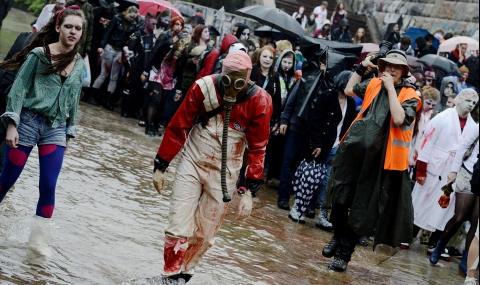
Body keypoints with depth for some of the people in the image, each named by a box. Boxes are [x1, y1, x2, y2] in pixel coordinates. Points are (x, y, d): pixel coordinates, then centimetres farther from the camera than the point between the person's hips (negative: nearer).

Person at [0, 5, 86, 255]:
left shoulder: (79, 65, 6)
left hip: (56, 128, 3)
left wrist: (68, 134, 15)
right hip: (28, 121, -3)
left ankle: (39, 238, 7)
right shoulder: (39, 54, -7)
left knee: (48, 187, -5)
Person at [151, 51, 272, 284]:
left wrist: (250, 191, -11)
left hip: (224, 173, 0)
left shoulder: (259, 101, -15)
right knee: (178, 227, -4)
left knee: (204, 234, 7)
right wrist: (161, 166, -1)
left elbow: (258, 148, -8)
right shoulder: (204, 87, -15)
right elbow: (178, 127, -5)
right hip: (192, 162, 0)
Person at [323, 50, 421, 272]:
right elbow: (348, 90, 21)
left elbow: (399, 118, -22)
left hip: (379, 156, -4)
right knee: (340, 197, 13)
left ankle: (344, 253, 11)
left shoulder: (409, 95, -6)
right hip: (354, 148, 4)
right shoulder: (374, 84, 8)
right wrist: (362, 67, 11)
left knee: (362, 207, 2)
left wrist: (391, 87, -18)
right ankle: (338, 238, 36)